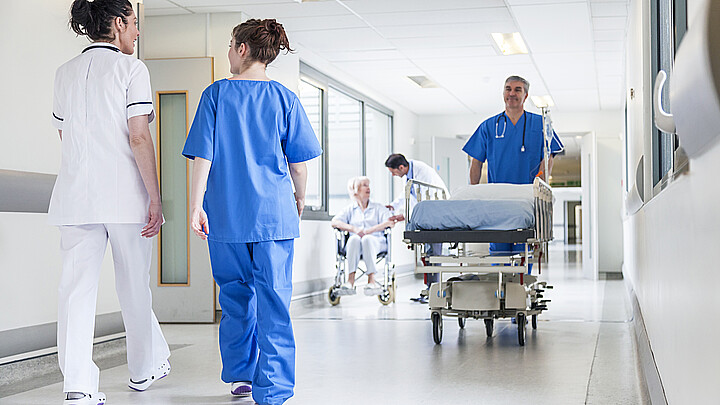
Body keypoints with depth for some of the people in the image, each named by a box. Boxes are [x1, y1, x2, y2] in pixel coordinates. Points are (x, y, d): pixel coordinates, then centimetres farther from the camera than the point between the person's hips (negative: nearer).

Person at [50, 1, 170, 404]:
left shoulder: (66, 72, 13)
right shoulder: (131, 68, -5)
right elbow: (139, 137, -12)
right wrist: (155, 198, -10)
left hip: (75, 195, 4)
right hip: (125, 194, -4)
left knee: (77, 288, -1)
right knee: (134, 286, 11)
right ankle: (146, 368, 27)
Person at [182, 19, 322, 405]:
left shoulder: (216, 94, 0)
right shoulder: (284, 98, 1)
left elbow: (202, 156, -4)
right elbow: (299, 163, 2)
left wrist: (196, 206, 0)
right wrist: (299, 198, 19)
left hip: (226, 214, 1)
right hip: (274, 213, -1)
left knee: (236, 296, 16)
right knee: (273, 302, 0)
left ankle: (239, 373, 24)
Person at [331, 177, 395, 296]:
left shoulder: (378, 208, 21)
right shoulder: (349, 209, 21)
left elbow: (389, 222, 2)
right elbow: (334, 222, 4)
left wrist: (368, 231, -13)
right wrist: (354, 229, -14)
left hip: (375, 242, -1)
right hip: (354, 245, 1)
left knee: (367, 239, -36)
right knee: (354, 238, -35)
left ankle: (371, 280, -46)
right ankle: (350, 280, -46)